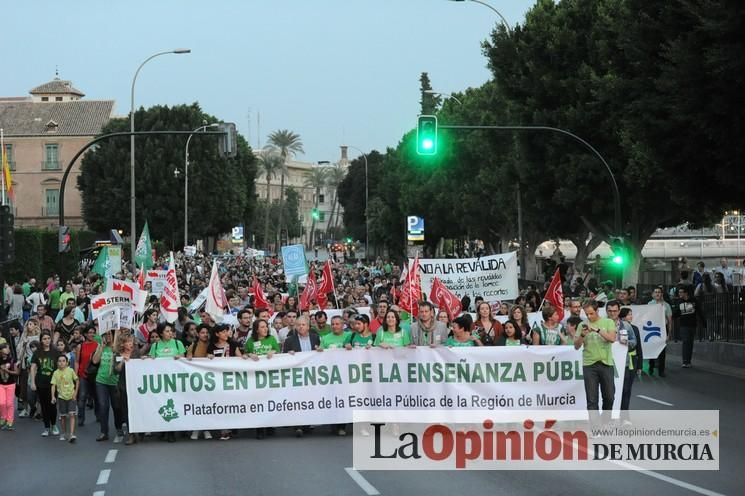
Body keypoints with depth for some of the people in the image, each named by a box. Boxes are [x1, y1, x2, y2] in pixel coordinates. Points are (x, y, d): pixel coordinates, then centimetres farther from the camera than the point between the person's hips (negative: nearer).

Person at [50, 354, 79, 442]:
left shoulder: (71, 370, -4)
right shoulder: (56, 373, -2)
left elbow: (77, 381, 5)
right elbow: (53, 385, -4)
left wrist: (75, 393, 0)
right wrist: (53, 396, -15)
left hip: (71, 396, -1)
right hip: (61, 396, 2)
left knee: (72, 415, -11)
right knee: (63, 416, 8)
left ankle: (71, 434, -16)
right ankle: (64, 433, 24)